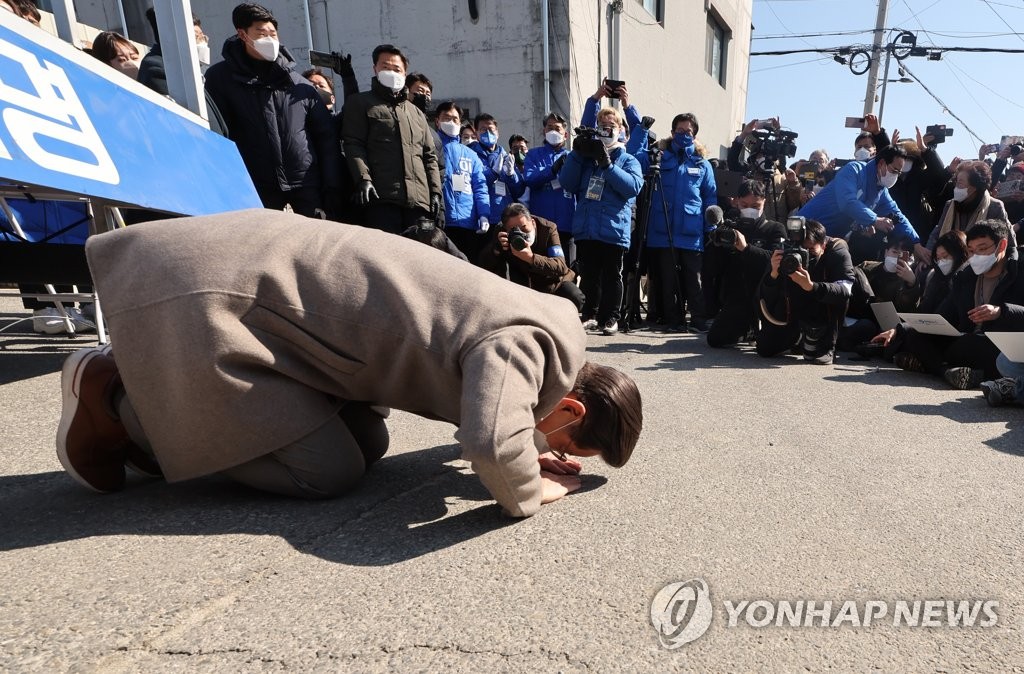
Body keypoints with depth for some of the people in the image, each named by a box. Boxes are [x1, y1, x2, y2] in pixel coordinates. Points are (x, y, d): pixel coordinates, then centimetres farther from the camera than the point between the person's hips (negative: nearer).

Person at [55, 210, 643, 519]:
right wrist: (531, 492, -17)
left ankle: (155, 397, 20)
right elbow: (494, 445, -40)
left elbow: (491, 417, 26)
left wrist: (529, 450, 7)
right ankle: (116, 400, 9)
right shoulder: (527, 344, -22)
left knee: (367, 446, 9)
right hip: (215, 294, -9)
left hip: (274, 265, 9)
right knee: (331, 472, -5)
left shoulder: (537, 327, 7)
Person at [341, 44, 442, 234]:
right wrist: (363, 178, -15)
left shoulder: (416, 112, 28)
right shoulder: (360, 103, 14)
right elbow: (353, 144, 1)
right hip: (382, 197, -4)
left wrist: (435, 192, 10)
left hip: (419, 199, 5)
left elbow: (430, 155, 22)